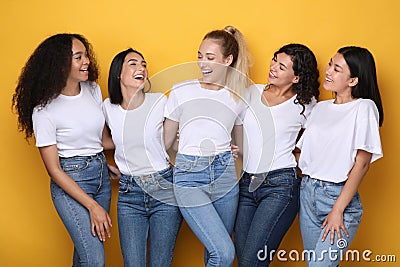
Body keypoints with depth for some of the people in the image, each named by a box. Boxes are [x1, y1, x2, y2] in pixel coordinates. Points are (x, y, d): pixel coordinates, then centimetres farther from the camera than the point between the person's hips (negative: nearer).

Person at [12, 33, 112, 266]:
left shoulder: (93, 89, 2)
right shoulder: (45, 110, -15)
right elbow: (54, 170, -13)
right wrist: (93, 206, -15)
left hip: (101, 172, 6)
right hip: (70, 181, -6)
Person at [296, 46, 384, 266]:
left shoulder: (364, 108, -7)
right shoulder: (320, 108, 12)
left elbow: (362, 163, -12)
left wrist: (338, 210, -15)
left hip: (339, 196, -6)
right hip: (307, 193, 6)